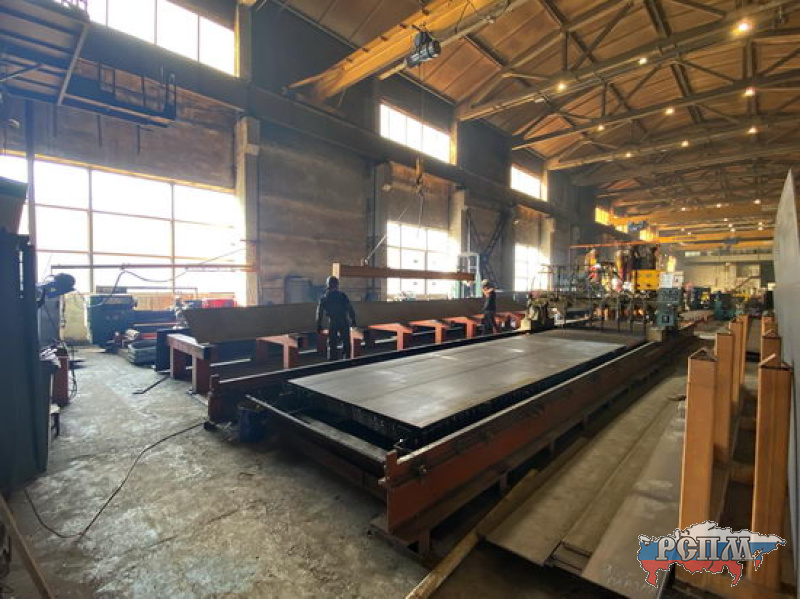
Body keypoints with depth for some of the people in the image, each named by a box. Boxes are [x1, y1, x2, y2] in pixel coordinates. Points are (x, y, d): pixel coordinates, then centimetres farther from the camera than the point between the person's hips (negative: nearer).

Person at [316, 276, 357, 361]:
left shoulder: (323, 298, 2)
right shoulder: (342, 296, -3)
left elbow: (319, 312, 3)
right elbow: (350, 309, -3)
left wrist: (319, 325, 8)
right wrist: (353, 320, 6)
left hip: (332, 323, 1)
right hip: (344, 322, -1)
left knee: (332, 344, 9)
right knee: (346, 342, 11)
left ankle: (332, 361, 11)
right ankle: (346, 359, 10)